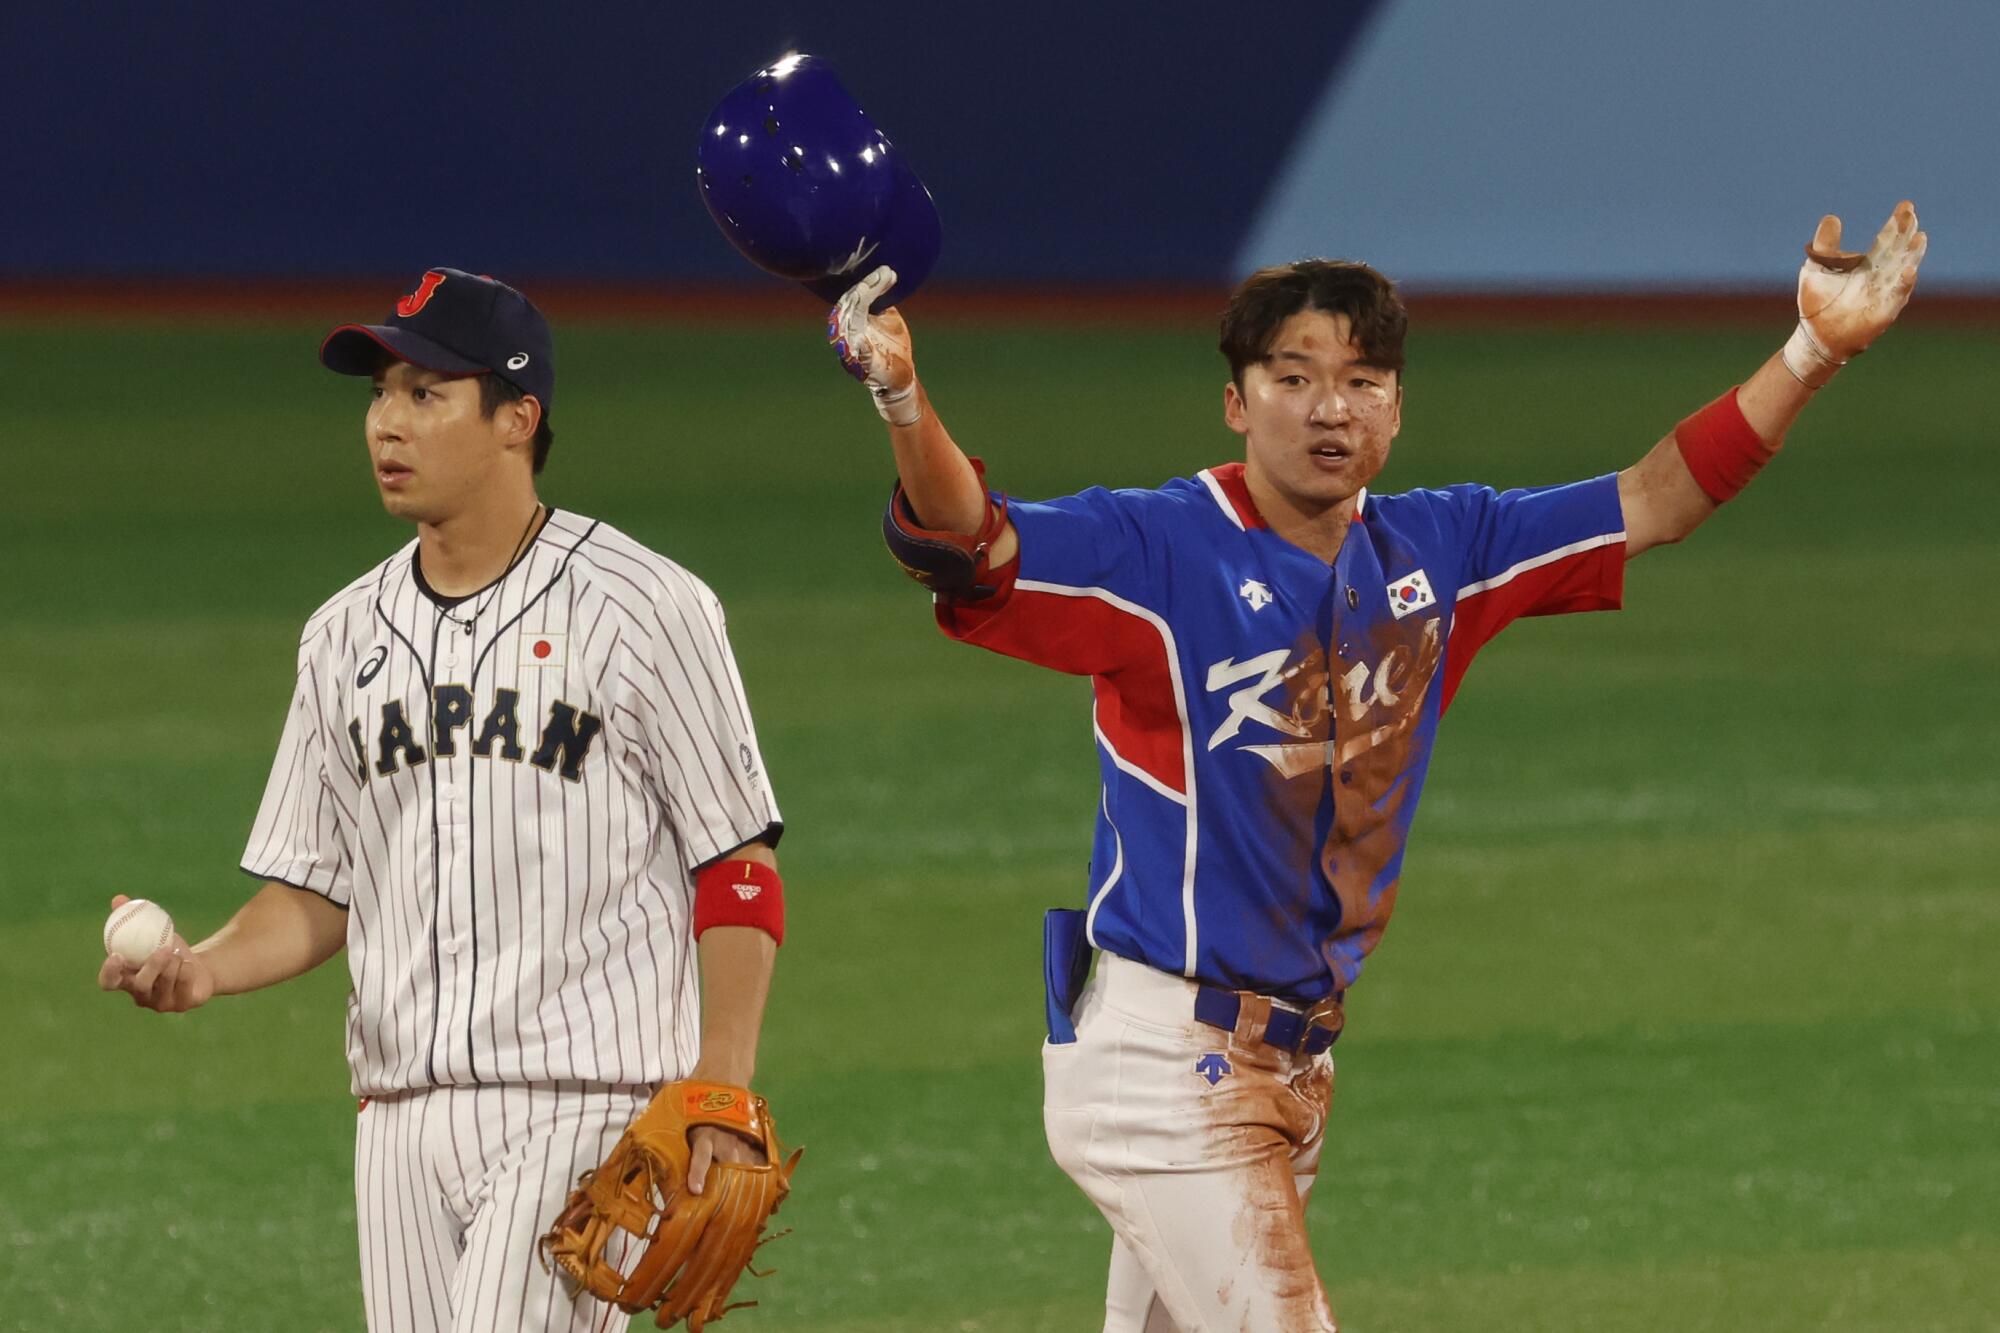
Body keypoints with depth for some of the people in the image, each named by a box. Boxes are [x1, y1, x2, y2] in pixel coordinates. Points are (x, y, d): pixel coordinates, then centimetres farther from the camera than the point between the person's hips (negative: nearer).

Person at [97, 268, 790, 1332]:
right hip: (400, 1117, 6)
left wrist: (722, 1098, -12)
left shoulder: (645, 608, -4)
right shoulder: (345, 636, 13)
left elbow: (739, 872, -4)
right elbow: (313, 894, 16)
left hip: (584, 1106, -6)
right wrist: (206, 967, -5)